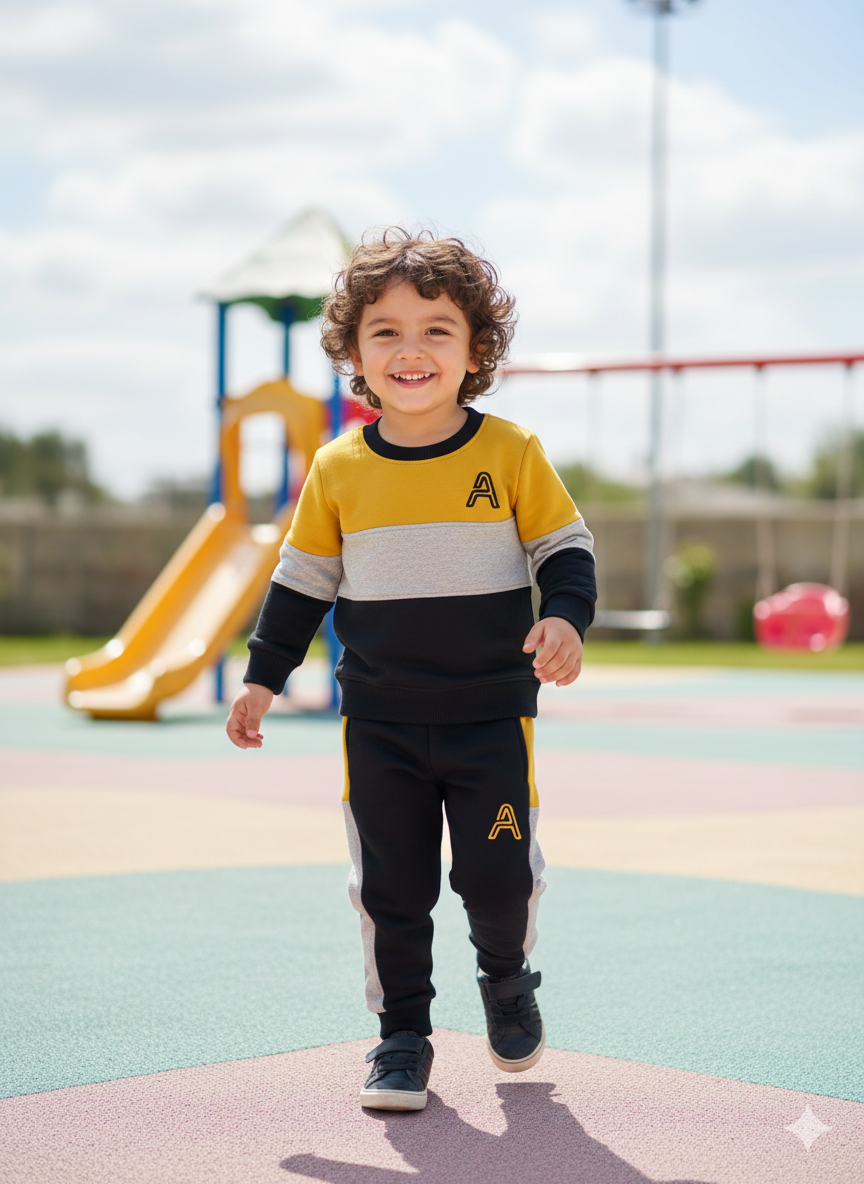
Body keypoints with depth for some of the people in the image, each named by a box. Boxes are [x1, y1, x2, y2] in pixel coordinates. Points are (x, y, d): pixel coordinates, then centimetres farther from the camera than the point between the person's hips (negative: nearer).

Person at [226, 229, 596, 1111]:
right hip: (379, 723, 2)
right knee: (389, 884, 5)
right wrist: (263, 675, 7)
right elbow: (303, 579, 9)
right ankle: (401, 1034, 21)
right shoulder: (338, 469, 0)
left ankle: (506, 977, 31)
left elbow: (564, 547, 2)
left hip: (492, 713, -1)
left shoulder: (510, 453, -5)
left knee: (499, 875, -1)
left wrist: (565, 617, -18)